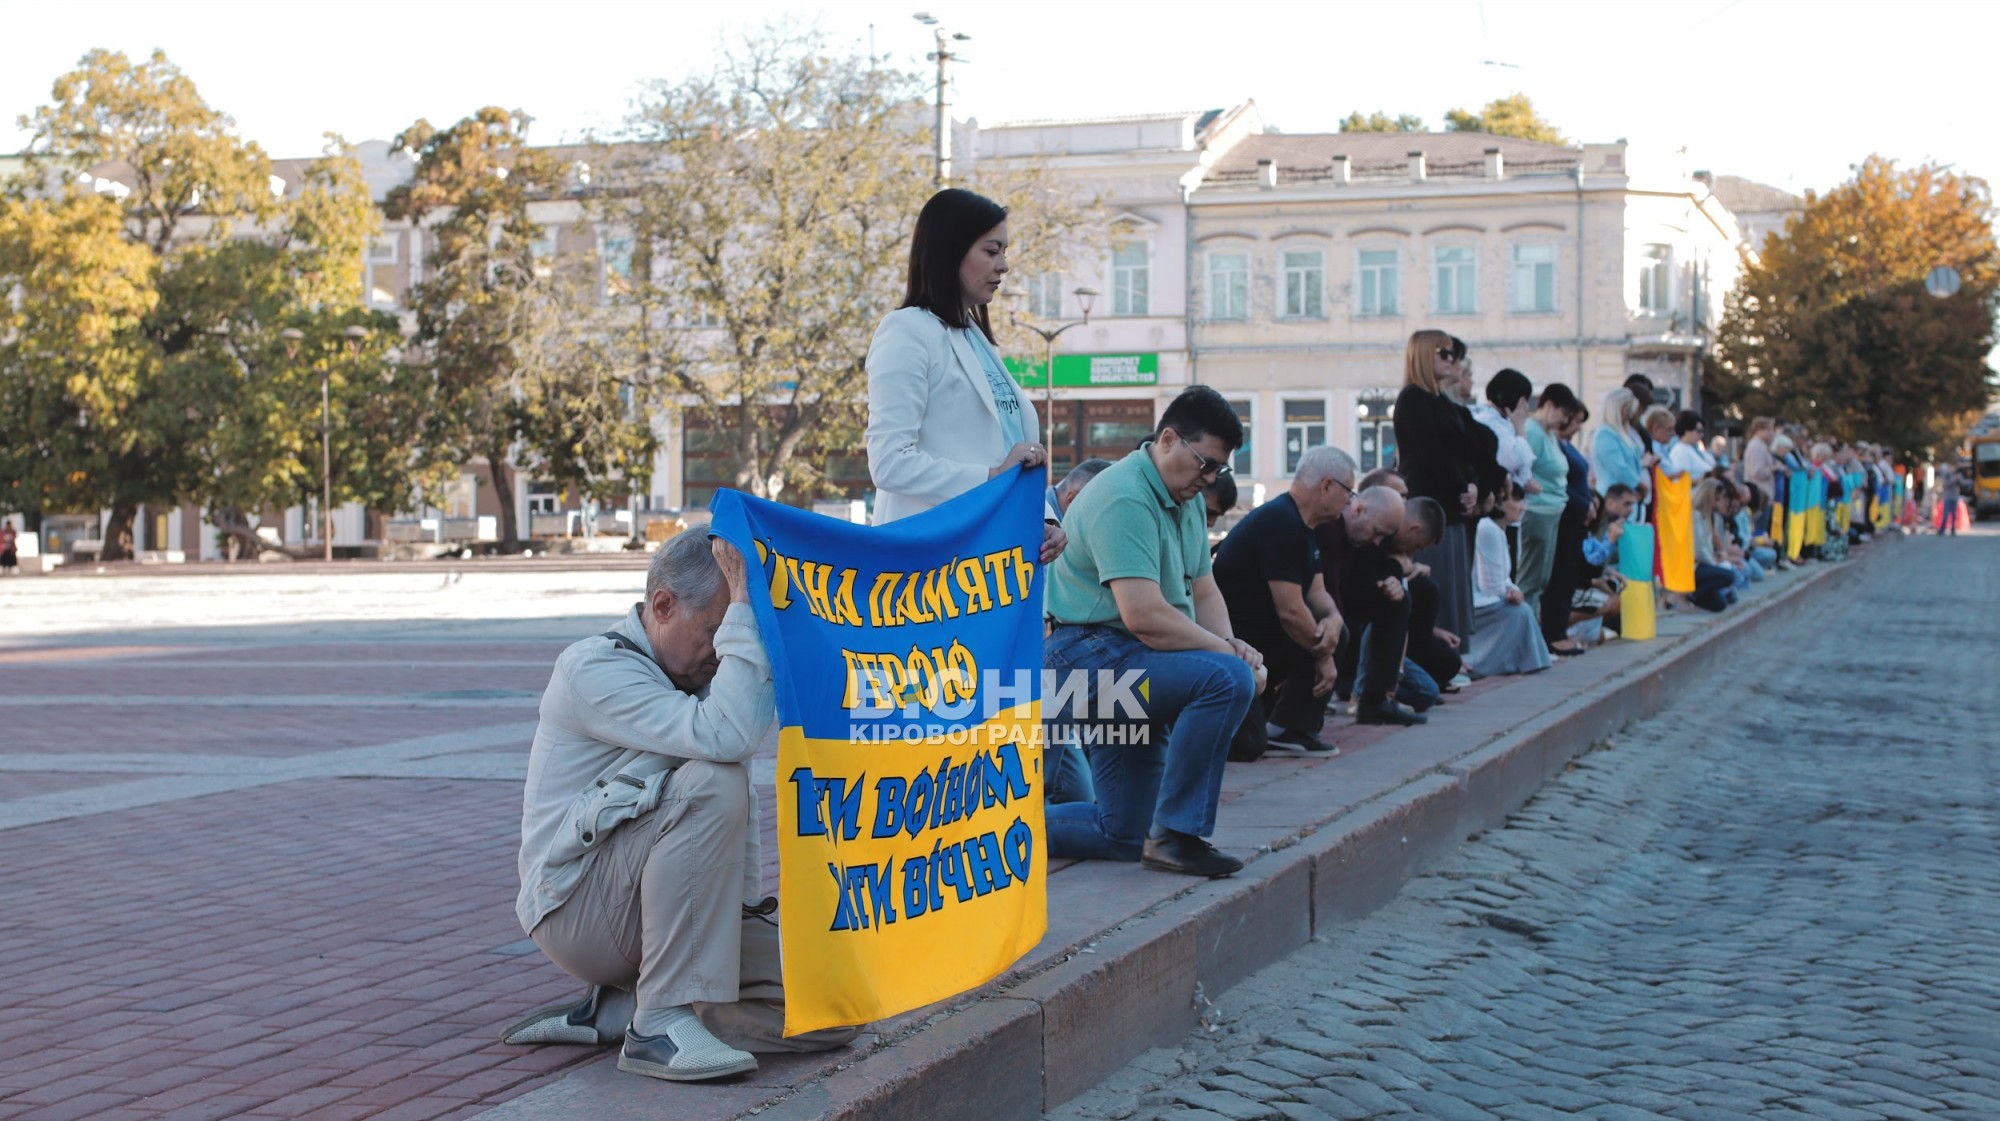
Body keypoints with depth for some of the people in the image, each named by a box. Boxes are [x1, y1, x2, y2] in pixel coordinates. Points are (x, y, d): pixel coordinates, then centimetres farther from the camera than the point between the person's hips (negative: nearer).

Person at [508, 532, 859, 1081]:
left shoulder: (698, 677, 14)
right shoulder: (597, 668, -14)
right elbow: (727, 737, -31)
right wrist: (744, 605, -27)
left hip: (665, 914, 8)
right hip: (580, 906, -8)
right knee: (711, 782, -33)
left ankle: (610, 1011, 1)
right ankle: (659, 1021, -27)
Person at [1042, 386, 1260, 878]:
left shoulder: (1187, 500, 14)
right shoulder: (1125, 498, -19)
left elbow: (1204, 592, 16)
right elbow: (1144, 616, -27)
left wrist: (1229, 642, -4)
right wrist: (1226, 652, -19)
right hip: (1089, 653, -10)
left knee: (1125, 838, 9)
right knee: (1228, 679, -30)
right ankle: (1176, 834, -23)